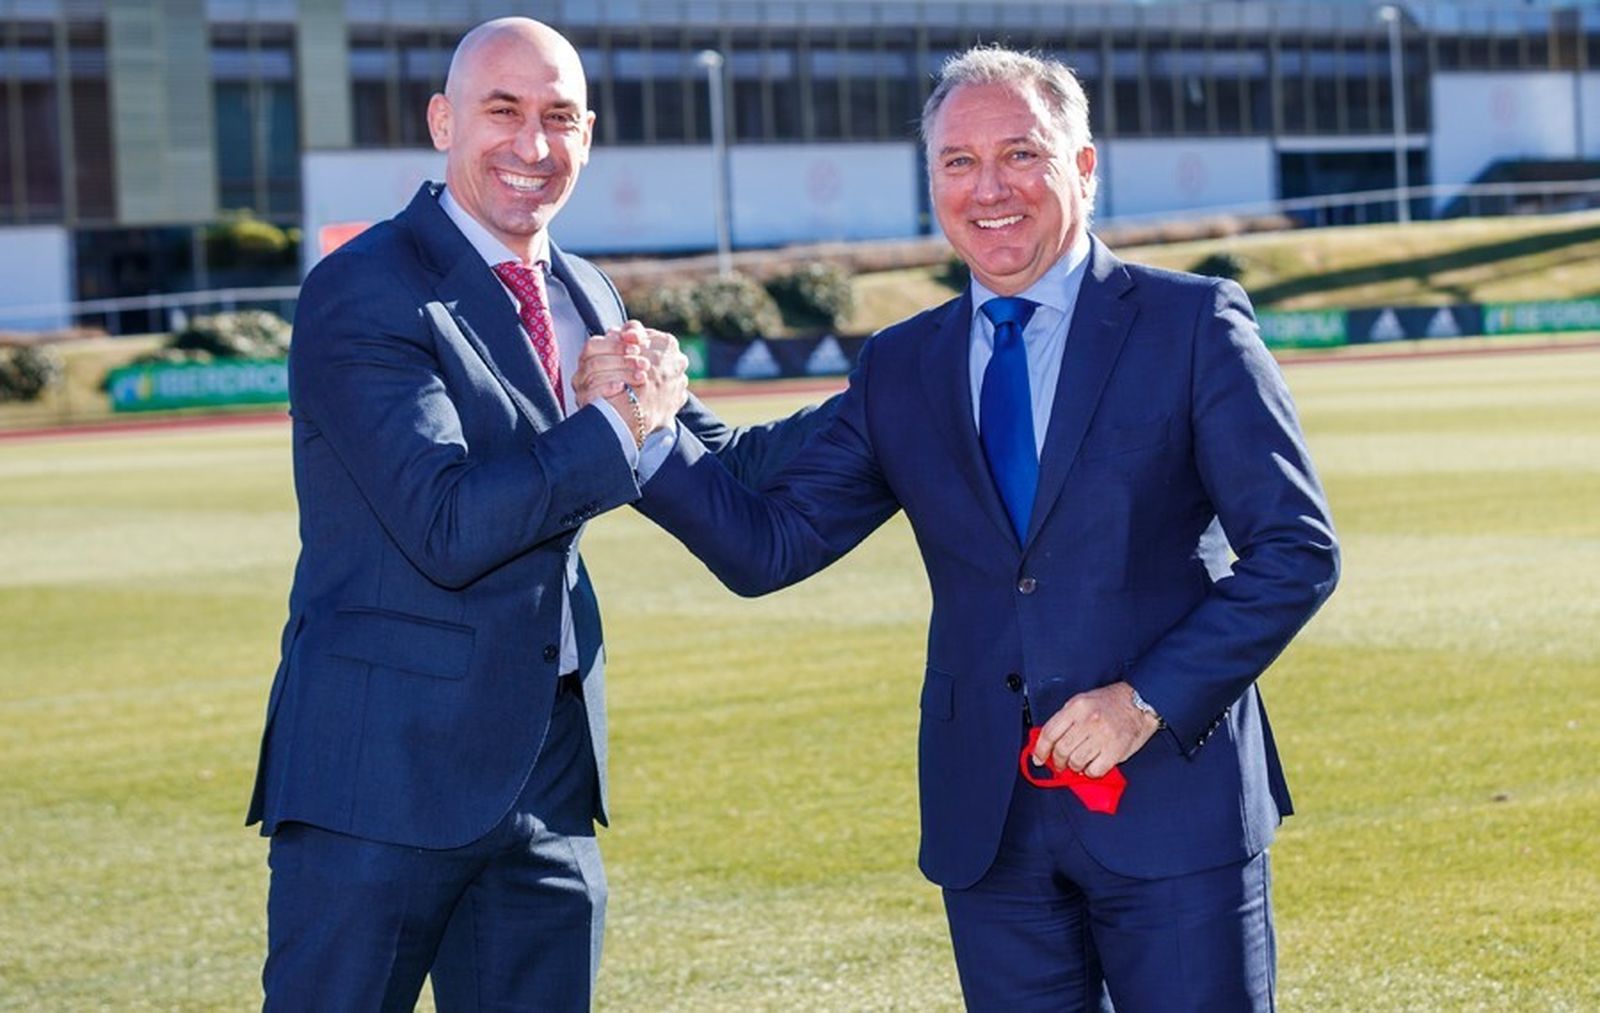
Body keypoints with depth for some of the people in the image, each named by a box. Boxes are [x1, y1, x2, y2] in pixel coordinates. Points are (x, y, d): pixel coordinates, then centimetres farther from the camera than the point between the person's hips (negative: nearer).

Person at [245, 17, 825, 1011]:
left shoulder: (586, 301, 14)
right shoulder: (365, 295, -11)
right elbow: (447, 527, -21)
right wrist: (617, 424, -15)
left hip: (547, 772, 7)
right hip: (384, 777, -7)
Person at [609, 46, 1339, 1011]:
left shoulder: (1193, 324, -2)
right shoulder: (900, 369, 10)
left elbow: (1298, 549, -5)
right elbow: (768, 545, 6)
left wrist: (1152, 699, -14)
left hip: (1173, 798, -3)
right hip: (990, 819, 3)